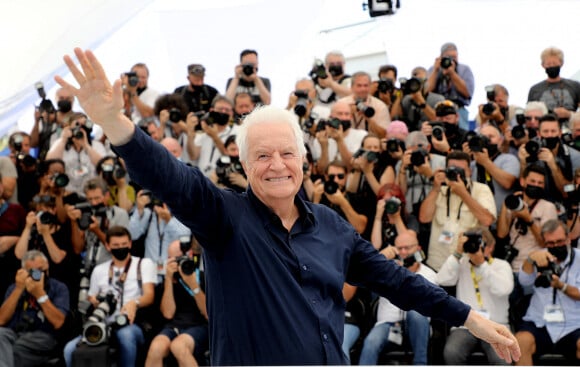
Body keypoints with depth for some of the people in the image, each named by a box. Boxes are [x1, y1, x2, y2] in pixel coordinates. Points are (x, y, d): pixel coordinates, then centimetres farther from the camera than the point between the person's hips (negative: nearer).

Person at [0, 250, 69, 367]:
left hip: (42, 337, -4)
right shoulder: (14, 287, 20)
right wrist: (19, 290, -2)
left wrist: (40, 294, -12)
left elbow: (57, 322, -7)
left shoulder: (59, 288, 10)